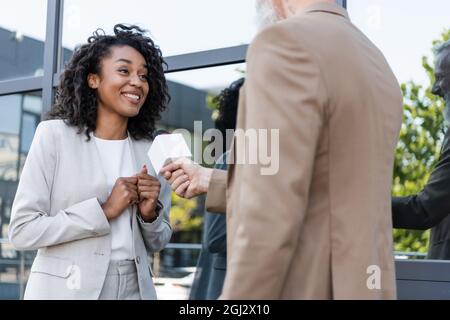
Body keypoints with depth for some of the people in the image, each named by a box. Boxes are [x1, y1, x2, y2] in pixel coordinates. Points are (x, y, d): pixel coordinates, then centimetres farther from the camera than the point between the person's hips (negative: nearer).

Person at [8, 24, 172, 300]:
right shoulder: (55, 135, -7)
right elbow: (22, 231, -11)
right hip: (66, 288, -3)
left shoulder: (150, 150, 4)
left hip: (135, 287, 4)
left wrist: (149, 214, -10)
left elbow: (157, 242, 10)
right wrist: (104, 211, -16)